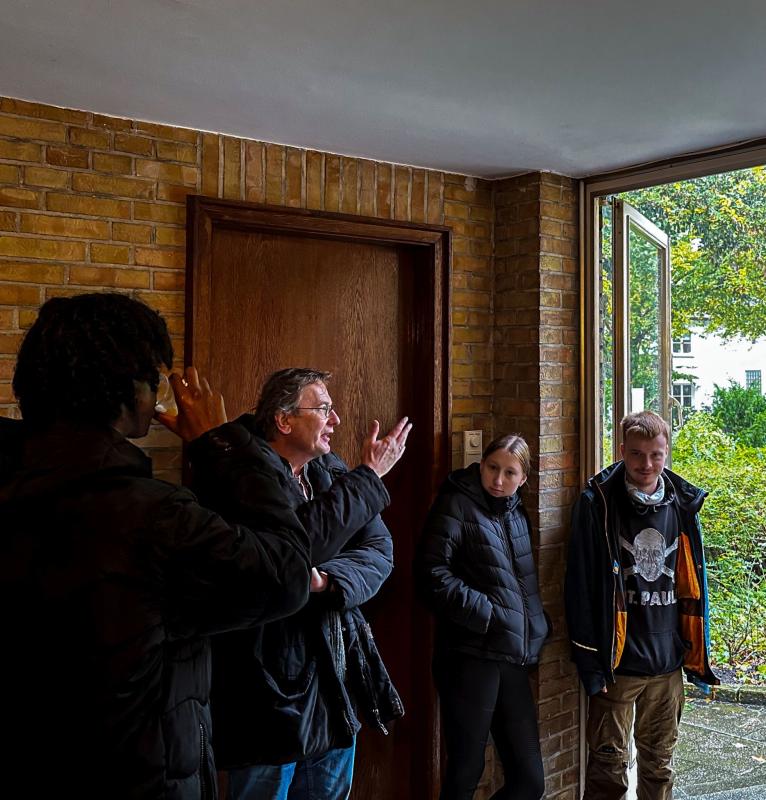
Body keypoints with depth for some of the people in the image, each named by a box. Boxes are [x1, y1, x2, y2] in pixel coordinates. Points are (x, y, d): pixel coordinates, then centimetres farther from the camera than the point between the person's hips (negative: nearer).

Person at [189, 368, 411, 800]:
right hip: (269, 685, -6)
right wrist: (370, 476, -17)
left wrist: (327, 580, -23)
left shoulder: (330, 470, 6)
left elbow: (380, 551, -1)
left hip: (337, 679, 7)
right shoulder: (237, 473, -15)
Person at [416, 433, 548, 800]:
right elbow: (432, 573, -15)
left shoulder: (517, 514, 16)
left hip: (513, 659, 7)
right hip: (470, 657, -7)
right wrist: (485, 613, -14)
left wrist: (535, 632, 12)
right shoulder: (457, 504, -5)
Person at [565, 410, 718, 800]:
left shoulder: (682, 504, 4)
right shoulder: (598, 503, -9)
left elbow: (693, 584, 11)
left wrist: (695, 652, 9)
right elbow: (581, 587, -10)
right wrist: (591, 661, -12)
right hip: (617, 662, -4)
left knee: (659, 762, 18)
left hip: (667, 664, 4)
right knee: (609, 766, 5)